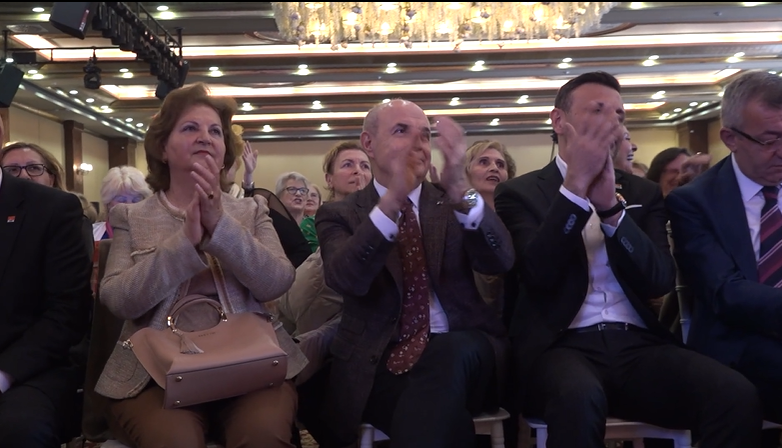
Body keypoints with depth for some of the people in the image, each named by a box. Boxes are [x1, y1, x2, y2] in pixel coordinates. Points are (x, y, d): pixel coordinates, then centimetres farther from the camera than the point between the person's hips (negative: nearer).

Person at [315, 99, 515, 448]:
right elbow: (346, 281, -14)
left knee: (452, 354, -33)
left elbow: (500, 262, -7)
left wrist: (462, 193, -25)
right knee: (444, 419, -33)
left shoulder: (454, 204, 12)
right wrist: (392, 200, -28)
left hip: (461, 351, 3)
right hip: (379, 360, -3)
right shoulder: (339, 214, 7)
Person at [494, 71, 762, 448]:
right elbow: (538, 275, -11)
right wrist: (576, 185, -16)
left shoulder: (643, 193, 16)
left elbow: (660, 282, 1)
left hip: (639, 344, 4)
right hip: (563, 345, -3)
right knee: (579, 397, -38)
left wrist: (611, 206, -12)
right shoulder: (520, 192, 6)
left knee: (737, 395, -24)